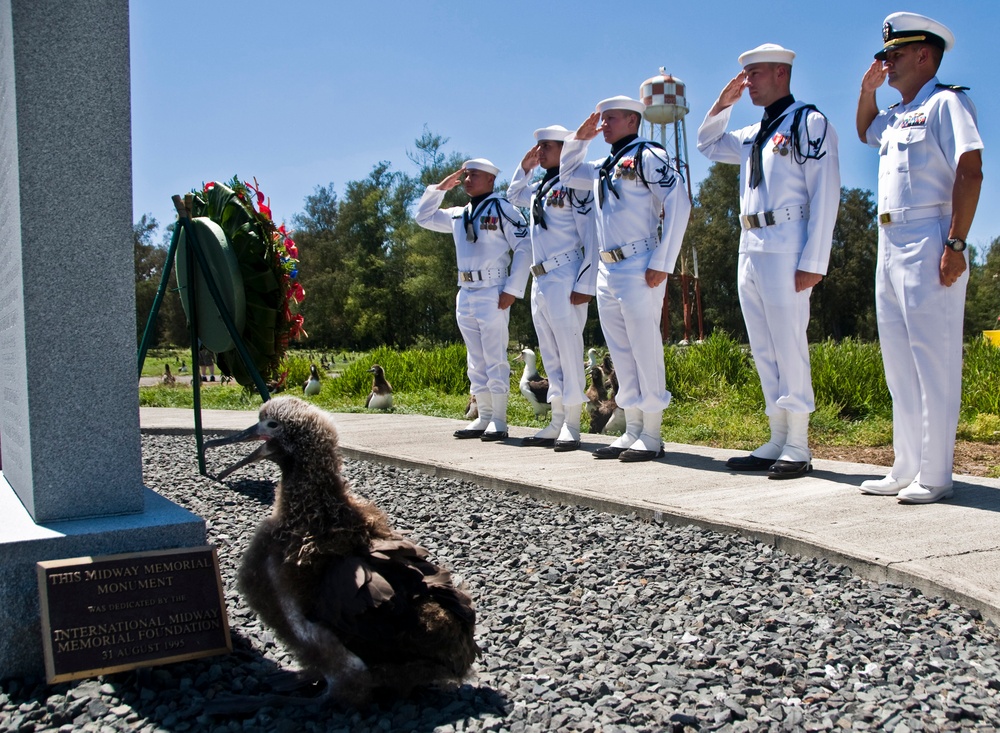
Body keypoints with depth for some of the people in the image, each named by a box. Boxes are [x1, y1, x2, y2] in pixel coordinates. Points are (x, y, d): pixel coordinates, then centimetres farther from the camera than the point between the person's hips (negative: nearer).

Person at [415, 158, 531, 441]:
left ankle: (499, 421, -3)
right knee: (476, 360, 9)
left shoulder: (501, 208, -4)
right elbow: (423, 217, 29)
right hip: (465, 294, 7)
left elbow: (524, 247, -10)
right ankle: (484, 417, 14)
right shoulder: (459, 214, 17)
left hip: (492, 294, -7)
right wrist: (440, 187, 17)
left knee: (495, 358, -6)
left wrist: (512, 290, -16)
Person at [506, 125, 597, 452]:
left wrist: (584, 285, -17)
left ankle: (572, 425, -1)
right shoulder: (539, 188, 17)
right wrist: (524, 167, 20)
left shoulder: (574, 186, -6)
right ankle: (556, 423, 15)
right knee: (550, 355, 10)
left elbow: (590, 238, -11)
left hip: (565, 279, -8)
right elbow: (513, 196, 38)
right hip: (539, 281, 8)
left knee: (569, 352, -6)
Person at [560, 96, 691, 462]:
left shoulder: (648, 155, -4)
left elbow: (679, 203, -13)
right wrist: (579, 138, 19)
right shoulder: (603, 168, 19)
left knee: (645, 352, -4)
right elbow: (567, 174, 36)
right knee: (621, 356, 9)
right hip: (606, 271, 8)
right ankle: (632, 431, 17)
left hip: (638, 270, -8)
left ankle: (651, 437, 2)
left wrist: (662, 264, -17)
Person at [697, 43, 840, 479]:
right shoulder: (753, 135, 20)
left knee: (789, 346, -6)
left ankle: (798, 448, 1)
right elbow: (708, 145, 37)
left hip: (785, 250, -8)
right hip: (750, 248, 8)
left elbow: (825, 196, -10)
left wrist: (813, 262, -17)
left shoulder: (809, 123, -3)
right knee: (763, 352, 9)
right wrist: (723, 103, 19)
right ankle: (778, 441, 16)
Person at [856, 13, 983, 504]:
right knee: (898, 361, 10)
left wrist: (956, 244, -22)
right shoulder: (895, 116, 21)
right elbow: (864, 133, 43)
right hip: (889, 245, 9)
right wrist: (867, 90, 24)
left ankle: (935, 475, -3)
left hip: (927, 243, -9)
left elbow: (970, 172, -14)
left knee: (934, 360, -8)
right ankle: (907, 468, 17)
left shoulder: (946, 102, -4)